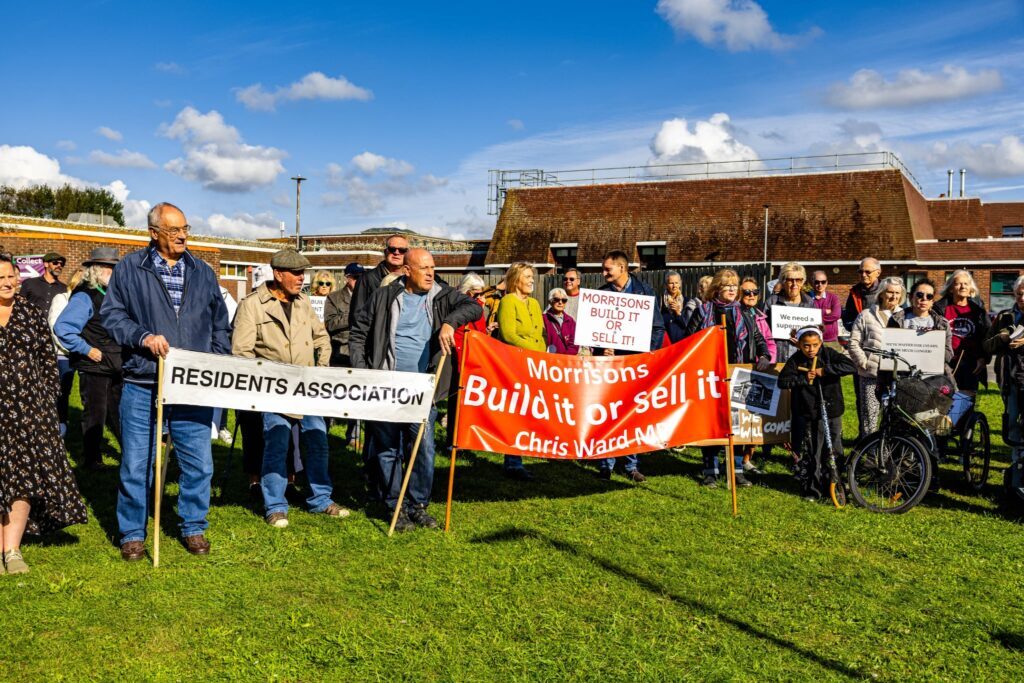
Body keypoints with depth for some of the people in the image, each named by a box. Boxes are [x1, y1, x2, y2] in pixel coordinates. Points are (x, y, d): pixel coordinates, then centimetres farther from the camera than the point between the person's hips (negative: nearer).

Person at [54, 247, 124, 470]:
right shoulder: (85, 297, -15)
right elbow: (62, 328, -25)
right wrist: (86, 349, -20)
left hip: (115, 367, 7)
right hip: (94, 366, -7)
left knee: (117, 412, 17)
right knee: (94, 414, 4)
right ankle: (92, 460, 16)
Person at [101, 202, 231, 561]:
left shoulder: (203, 273, 12)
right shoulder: (130, 268, 3)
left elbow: (220, 326, 16)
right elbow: (110, 313, 1)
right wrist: (143, 337, -14)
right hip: (142, 385, -2)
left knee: (199, 462, 6)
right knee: (136, 464, 5)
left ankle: (194, 528, 23)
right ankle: (132, 534, 21)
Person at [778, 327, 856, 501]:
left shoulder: (829, 354, -5)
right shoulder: (795, 360, -4)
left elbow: (851, 366, -18)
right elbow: (782, 381, -10)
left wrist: (825, 370, -23)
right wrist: (803, 378, -22)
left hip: (830, 410, 0)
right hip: (805, 413, 0)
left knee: (833, 451, 8)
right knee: (808, 453, 5)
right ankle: (813, 489, 16)